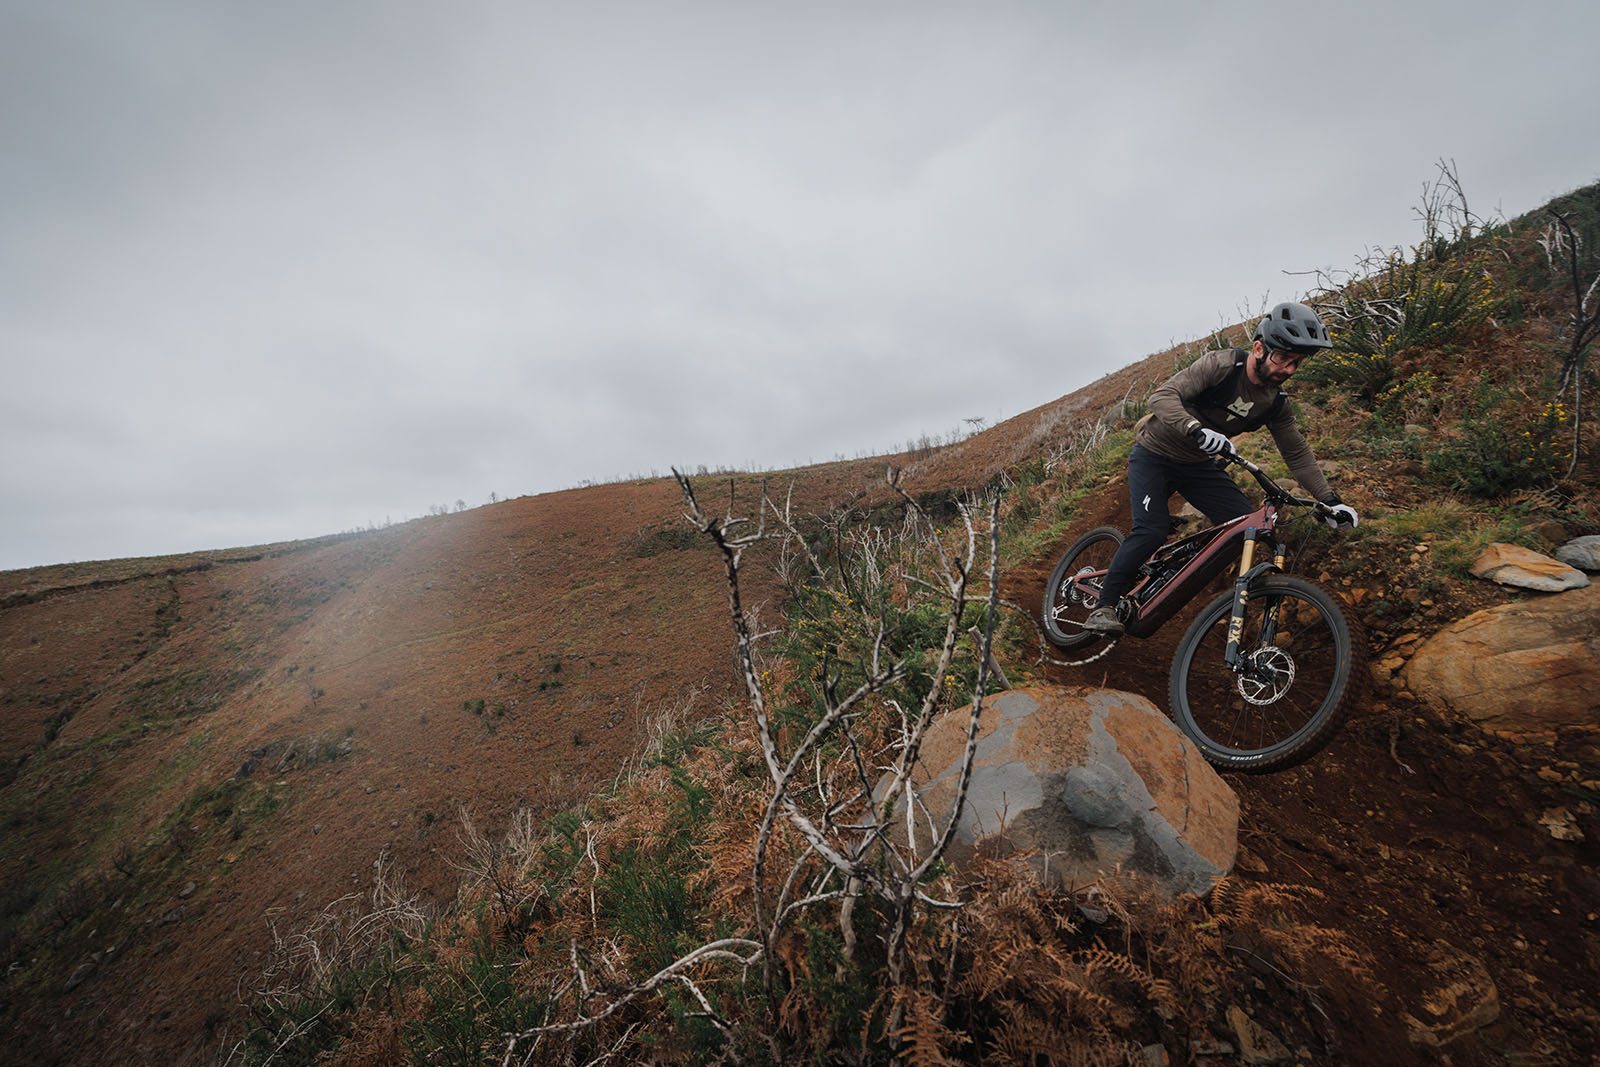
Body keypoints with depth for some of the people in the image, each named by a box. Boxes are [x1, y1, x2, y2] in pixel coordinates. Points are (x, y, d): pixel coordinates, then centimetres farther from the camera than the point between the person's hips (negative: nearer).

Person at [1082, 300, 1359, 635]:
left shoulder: (1276, 403, -2)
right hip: (1154, 455, -6)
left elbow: (1297, 453, 7)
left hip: (1199, 465, 6)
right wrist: (1196, 430, -48)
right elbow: (1163, 395, -32)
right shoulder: (1221, 365, -20)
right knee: (1151, 531, -23)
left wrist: (1331, 500, 0)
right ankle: (1103, 606, -13)